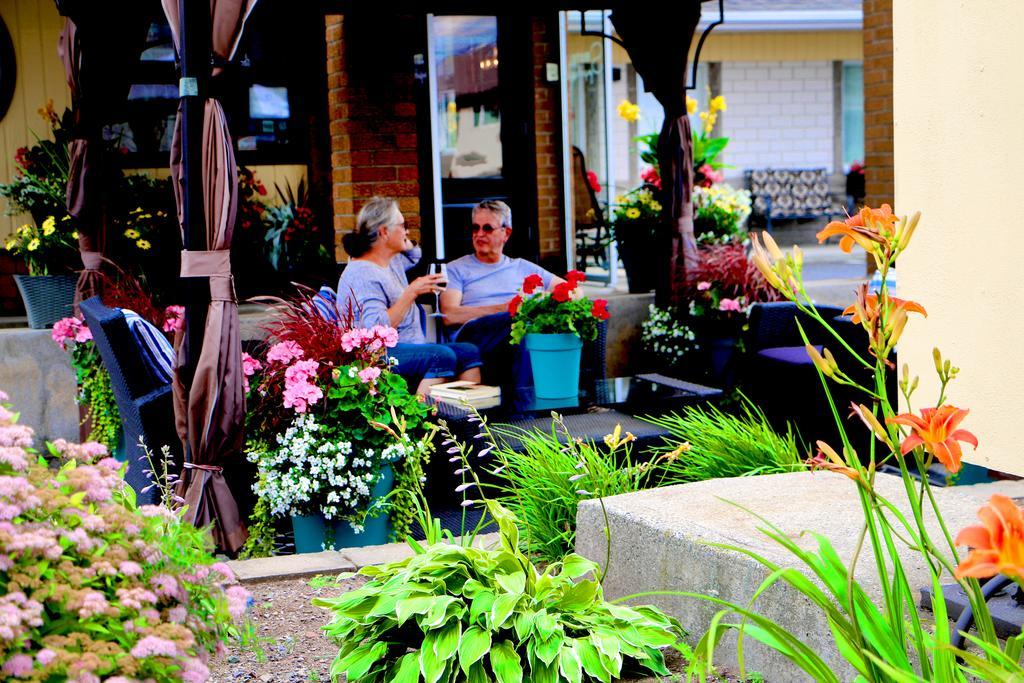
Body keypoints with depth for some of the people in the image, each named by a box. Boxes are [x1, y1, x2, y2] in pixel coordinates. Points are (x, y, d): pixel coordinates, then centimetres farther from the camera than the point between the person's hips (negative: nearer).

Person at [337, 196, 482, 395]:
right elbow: (377, 330, -26)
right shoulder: (363, 274, -16)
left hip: (411, 347, 10)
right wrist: (412, 292, -22)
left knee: (469, 352, -5)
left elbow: (412, 255, 42)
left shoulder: (393, 262, 16)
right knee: (442, 356, -31)